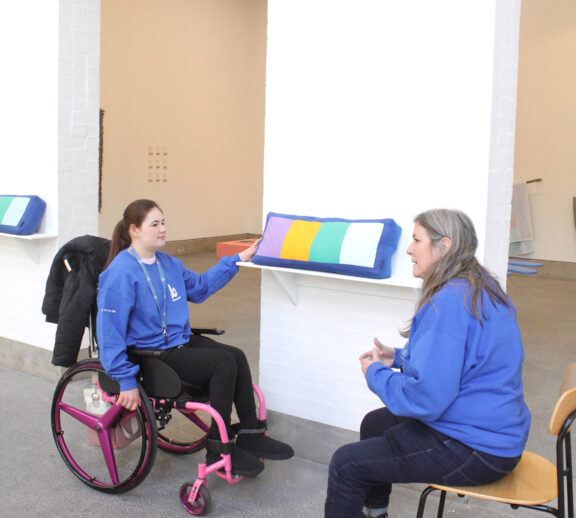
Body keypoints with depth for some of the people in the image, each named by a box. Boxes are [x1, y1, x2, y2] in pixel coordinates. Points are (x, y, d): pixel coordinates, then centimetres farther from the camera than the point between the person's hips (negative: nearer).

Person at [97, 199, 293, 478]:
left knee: (236, 356, -8)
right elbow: (110, 331, -19)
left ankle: (251, 435, 5)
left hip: (178, 341, 9)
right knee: (223, 362, -21)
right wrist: (126, 382, -21)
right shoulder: (121, 272, -18)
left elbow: (200, 285, 25)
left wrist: (237, 260, 20)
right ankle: (218, 451, -9)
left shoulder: (168, 263, 9)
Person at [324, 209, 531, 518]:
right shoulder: (481, 289, 6)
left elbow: (425, 398, -29)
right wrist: (400, 358, 10)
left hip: (475, 452, -11)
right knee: (374, 423, 27)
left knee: (345, 464, -7)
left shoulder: (449, 302, -27)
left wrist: (376, 373, -11)